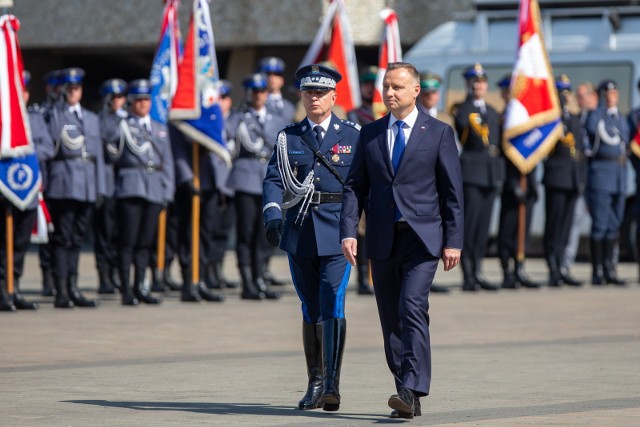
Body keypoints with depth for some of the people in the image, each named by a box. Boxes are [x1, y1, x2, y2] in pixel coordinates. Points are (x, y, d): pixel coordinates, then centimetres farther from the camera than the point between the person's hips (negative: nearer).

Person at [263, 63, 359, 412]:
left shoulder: (352, 135, 4)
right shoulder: (288, 138, 9)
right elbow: (274, 180, 0)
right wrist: (272, 217, -17)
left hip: (337, 231, -3)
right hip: (299, 232, 3)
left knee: (332, 307, -14)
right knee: (310, 311, 10)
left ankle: (332, 385, -16)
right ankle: (315, 383, 18)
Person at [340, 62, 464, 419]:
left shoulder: (439, 132, 2)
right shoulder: (370, 134, 10)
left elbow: (453, 190, 1)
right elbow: (355, 186, 9)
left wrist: (453, 241, -5)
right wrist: (349, 231, -4)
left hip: (422, 237, -4)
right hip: (383, 239, 4)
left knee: (412, 309, -19)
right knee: (391, 319, 5)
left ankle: (412, 389, -23)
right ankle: (408, 398, 12)